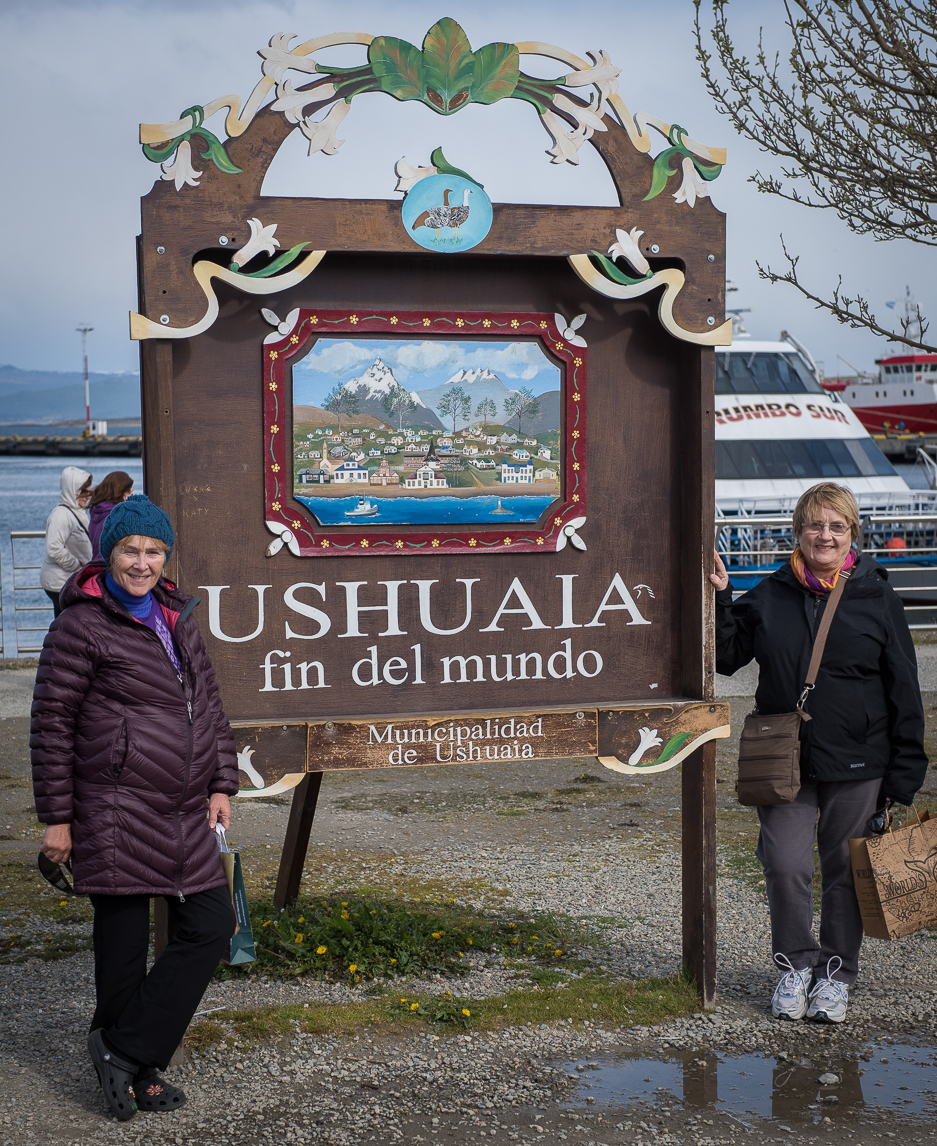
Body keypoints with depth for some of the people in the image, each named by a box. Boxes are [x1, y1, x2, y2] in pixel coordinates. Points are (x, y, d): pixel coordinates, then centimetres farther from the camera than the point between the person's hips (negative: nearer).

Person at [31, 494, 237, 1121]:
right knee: (124, 943, 2)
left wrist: (222, 784, 11)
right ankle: (137, 1070, 18)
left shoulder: (178, 618, 15)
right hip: (117, 810, -7)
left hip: (186, 812, 7)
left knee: (212, 926, 3)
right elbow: (52, 724, -6)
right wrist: (56, 816, -7)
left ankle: (125, 1049, 12)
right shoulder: (82, 624, -6)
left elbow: (210, 704, 20)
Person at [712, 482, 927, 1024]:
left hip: (857, 762, -1)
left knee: (845, 869, 8)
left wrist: (904, 774, -2)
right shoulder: (770, 597, 2)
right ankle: (796, 965, 18)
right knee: (786, 864, -3)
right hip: (786, 760, 1)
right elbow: (726, 657, 8)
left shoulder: (877, 598, -2)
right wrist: (719, 599, -7)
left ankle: (836, 973, 24)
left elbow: (905, 691, 1)